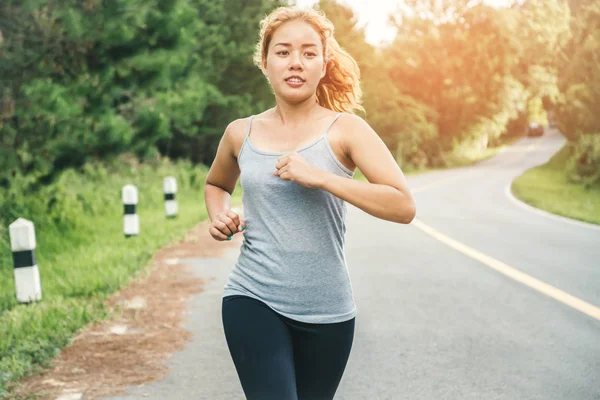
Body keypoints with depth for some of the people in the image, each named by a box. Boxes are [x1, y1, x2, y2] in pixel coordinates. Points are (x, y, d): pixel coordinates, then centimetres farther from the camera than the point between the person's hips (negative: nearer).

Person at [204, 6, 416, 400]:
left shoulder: (345, 129, -5)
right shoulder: (241, 133, 4)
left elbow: (403, 206, -16)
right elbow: (217, 184, 26)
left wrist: (318, 177, -22)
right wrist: (220, 216, 4)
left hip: (326, 311, 0)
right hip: (253, 301, 1)